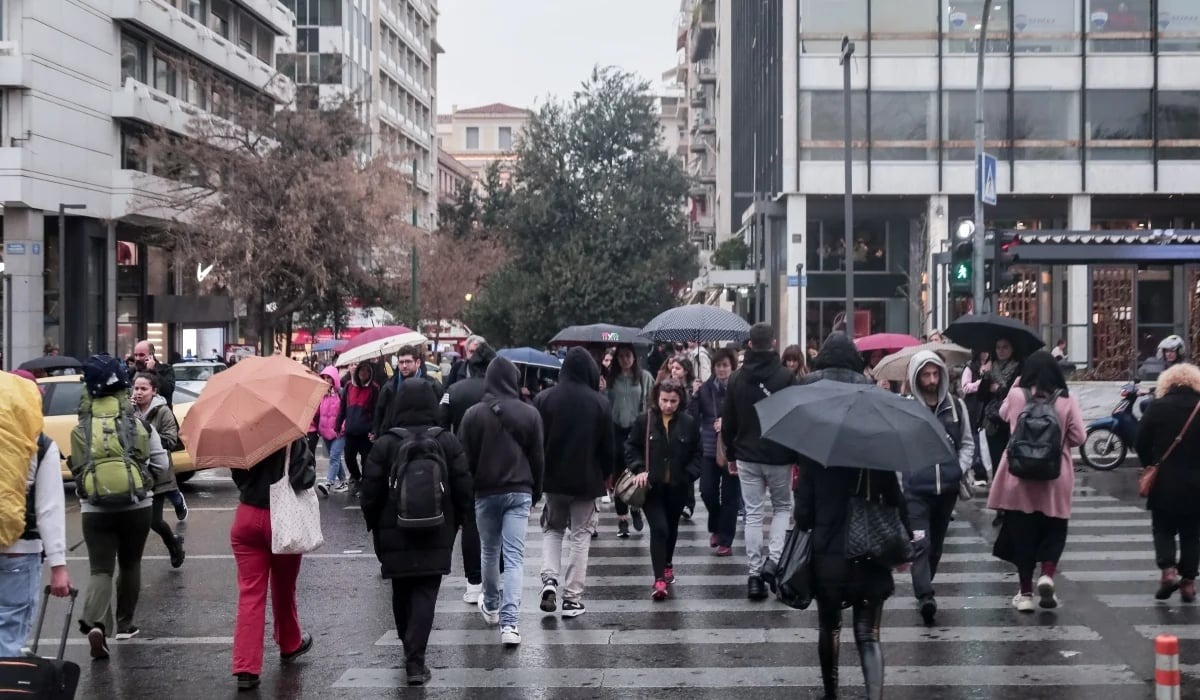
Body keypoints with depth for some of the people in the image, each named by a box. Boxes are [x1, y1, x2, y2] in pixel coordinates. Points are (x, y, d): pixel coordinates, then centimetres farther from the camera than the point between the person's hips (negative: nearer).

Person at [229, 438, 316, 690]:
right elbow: (305, 479, -22)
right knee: (283, 589, 18)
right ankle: (289, 645, 40)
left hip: (247, 518, 2)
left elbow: (237, 476, 7)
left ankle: (245, 669, -6)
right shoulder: (294, 442, -15)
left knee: (250, 593, 1)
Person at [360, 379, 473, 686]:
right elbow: (464, 488, -1)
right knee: (425, 594, 0)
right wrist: (457, 521, 13)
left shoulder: (384, 444, -7)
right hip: (436, 534, 0)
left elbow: (370, 493, -4)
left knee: (402, 593, 16)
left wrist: (375, 527, 10)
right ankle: (415, 660, -11)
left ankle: (411, 651, 28)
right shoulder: (448, 442, -4)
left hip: (395, 534, 0)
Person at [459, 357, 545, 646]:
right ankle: (509, 622, -13)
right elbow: (538, 458, 2)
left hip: (486, 492, 0)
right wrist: (535, 492, 14)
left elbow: (465, 458, -2)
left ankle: (491, 607, 37)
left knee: (489, 552, 18)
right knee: (515, 557, -3)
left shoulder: (473, 414, -7)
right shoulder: (530, 414, -4)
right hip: (520, 492, 0)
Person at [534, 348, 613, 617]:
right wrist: (606, 475, 12)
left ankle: (549, 578, -1)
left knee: (552, 529, 20)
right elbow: (607, 446, -4)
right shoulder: (600, 403, -10)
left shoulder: (544, 399, -7)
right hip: (587, 481, -1)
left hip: (553, 478, 1)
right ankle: (573, 598, 7)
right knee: (580, 537, 8)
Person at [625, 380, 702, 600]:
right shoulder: (644, 421, -5)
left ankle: (667, 565, 41)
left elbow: (697, 454, 4)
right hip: (652, 486, -2)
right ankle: (660, 578, -12)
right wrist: (639, 469, -12)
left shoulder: (689, 423, -3)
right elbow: (631, 448, 2)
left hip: (678, 487, 2)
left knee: (671, 528, 18)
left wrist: (689, 476, -8)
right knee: (659, 528, -12)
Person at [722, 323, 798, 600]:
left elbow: (727, 422, 7)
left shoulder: (737, 379, 2)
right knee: (782, 507, 16)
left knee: (753, 514, 7)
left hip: (747, 457, 2)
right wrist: (799, 455, 0)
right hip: (779, 456, -2)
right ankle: (774, 559, -3)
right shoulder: (786, 377, -10)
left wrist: (731, 455, 17)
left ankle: (755, 573, 5)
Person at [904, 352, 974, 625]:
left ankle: (923, 587, 34)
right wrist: (908, 468, -10)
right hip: (916, 489, -4)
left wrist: (962, 468, 1)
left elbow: (967, 443, 14)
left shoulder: (956, 405, 6)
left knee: (936, 543, 17)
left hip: (947, 487, 5)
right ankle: (925, 597, -21)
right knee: (920, 543, -14)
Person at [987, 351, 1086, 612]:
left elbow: (1003, 414, 17)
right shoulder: (1066, 400, -5)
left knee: (1021, 532, 8)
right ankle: (1047, 575, -9)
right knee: (1053, 531, 14)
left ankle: (1025, 592, 12)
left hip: (1020, 476, 0)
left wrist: (1015, 385, 21)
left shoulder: (1016, 396, -4)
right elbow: (1078, 437, -4)